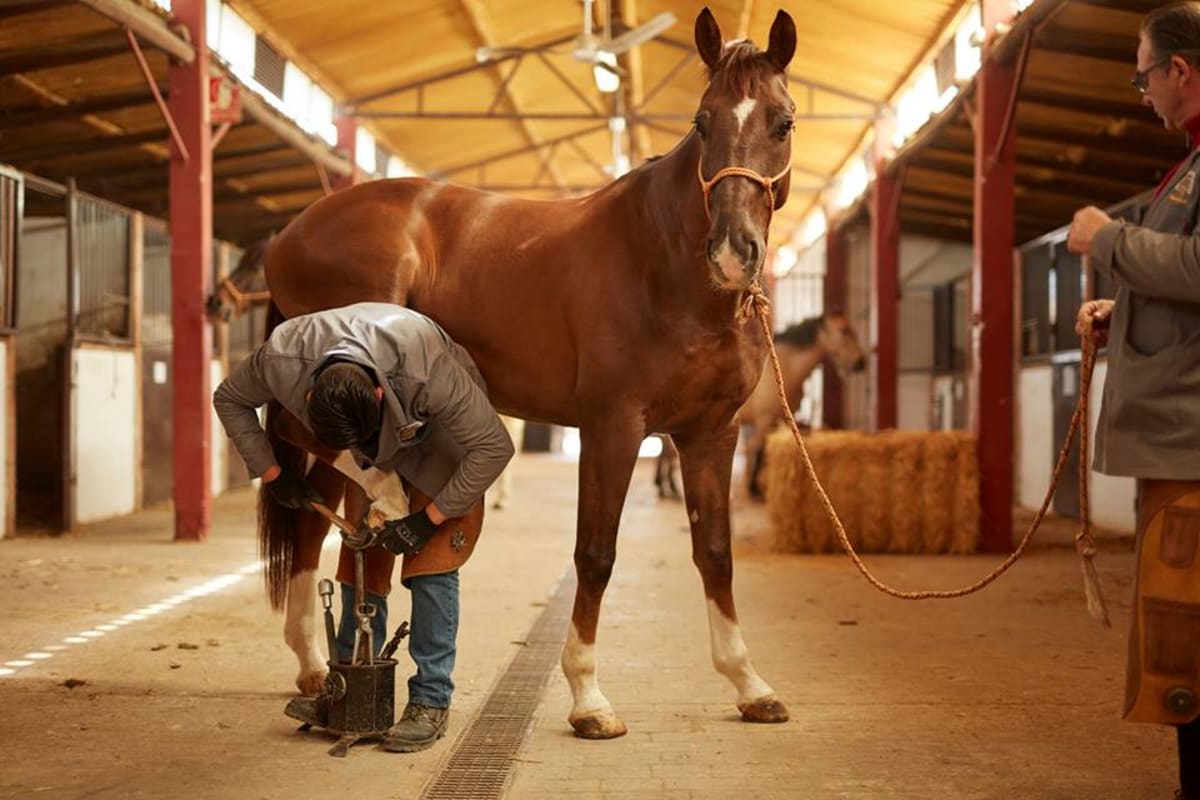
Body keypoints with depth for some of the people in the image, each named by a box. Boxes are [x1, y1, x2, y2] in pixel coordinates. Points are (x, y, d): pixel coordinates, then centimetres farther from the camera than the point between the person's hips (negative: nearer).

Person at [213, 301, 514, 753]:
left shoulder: (427, 368, -44)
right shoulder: (282, 357, -34)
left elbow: (494, 447, -32)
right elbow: (229, 399, -9)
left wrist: (429, 519, -30)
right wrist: (272, 475, -13)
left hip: (439, 436, -4)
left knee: (431, 562, -14)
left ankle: (430, 702, -6)